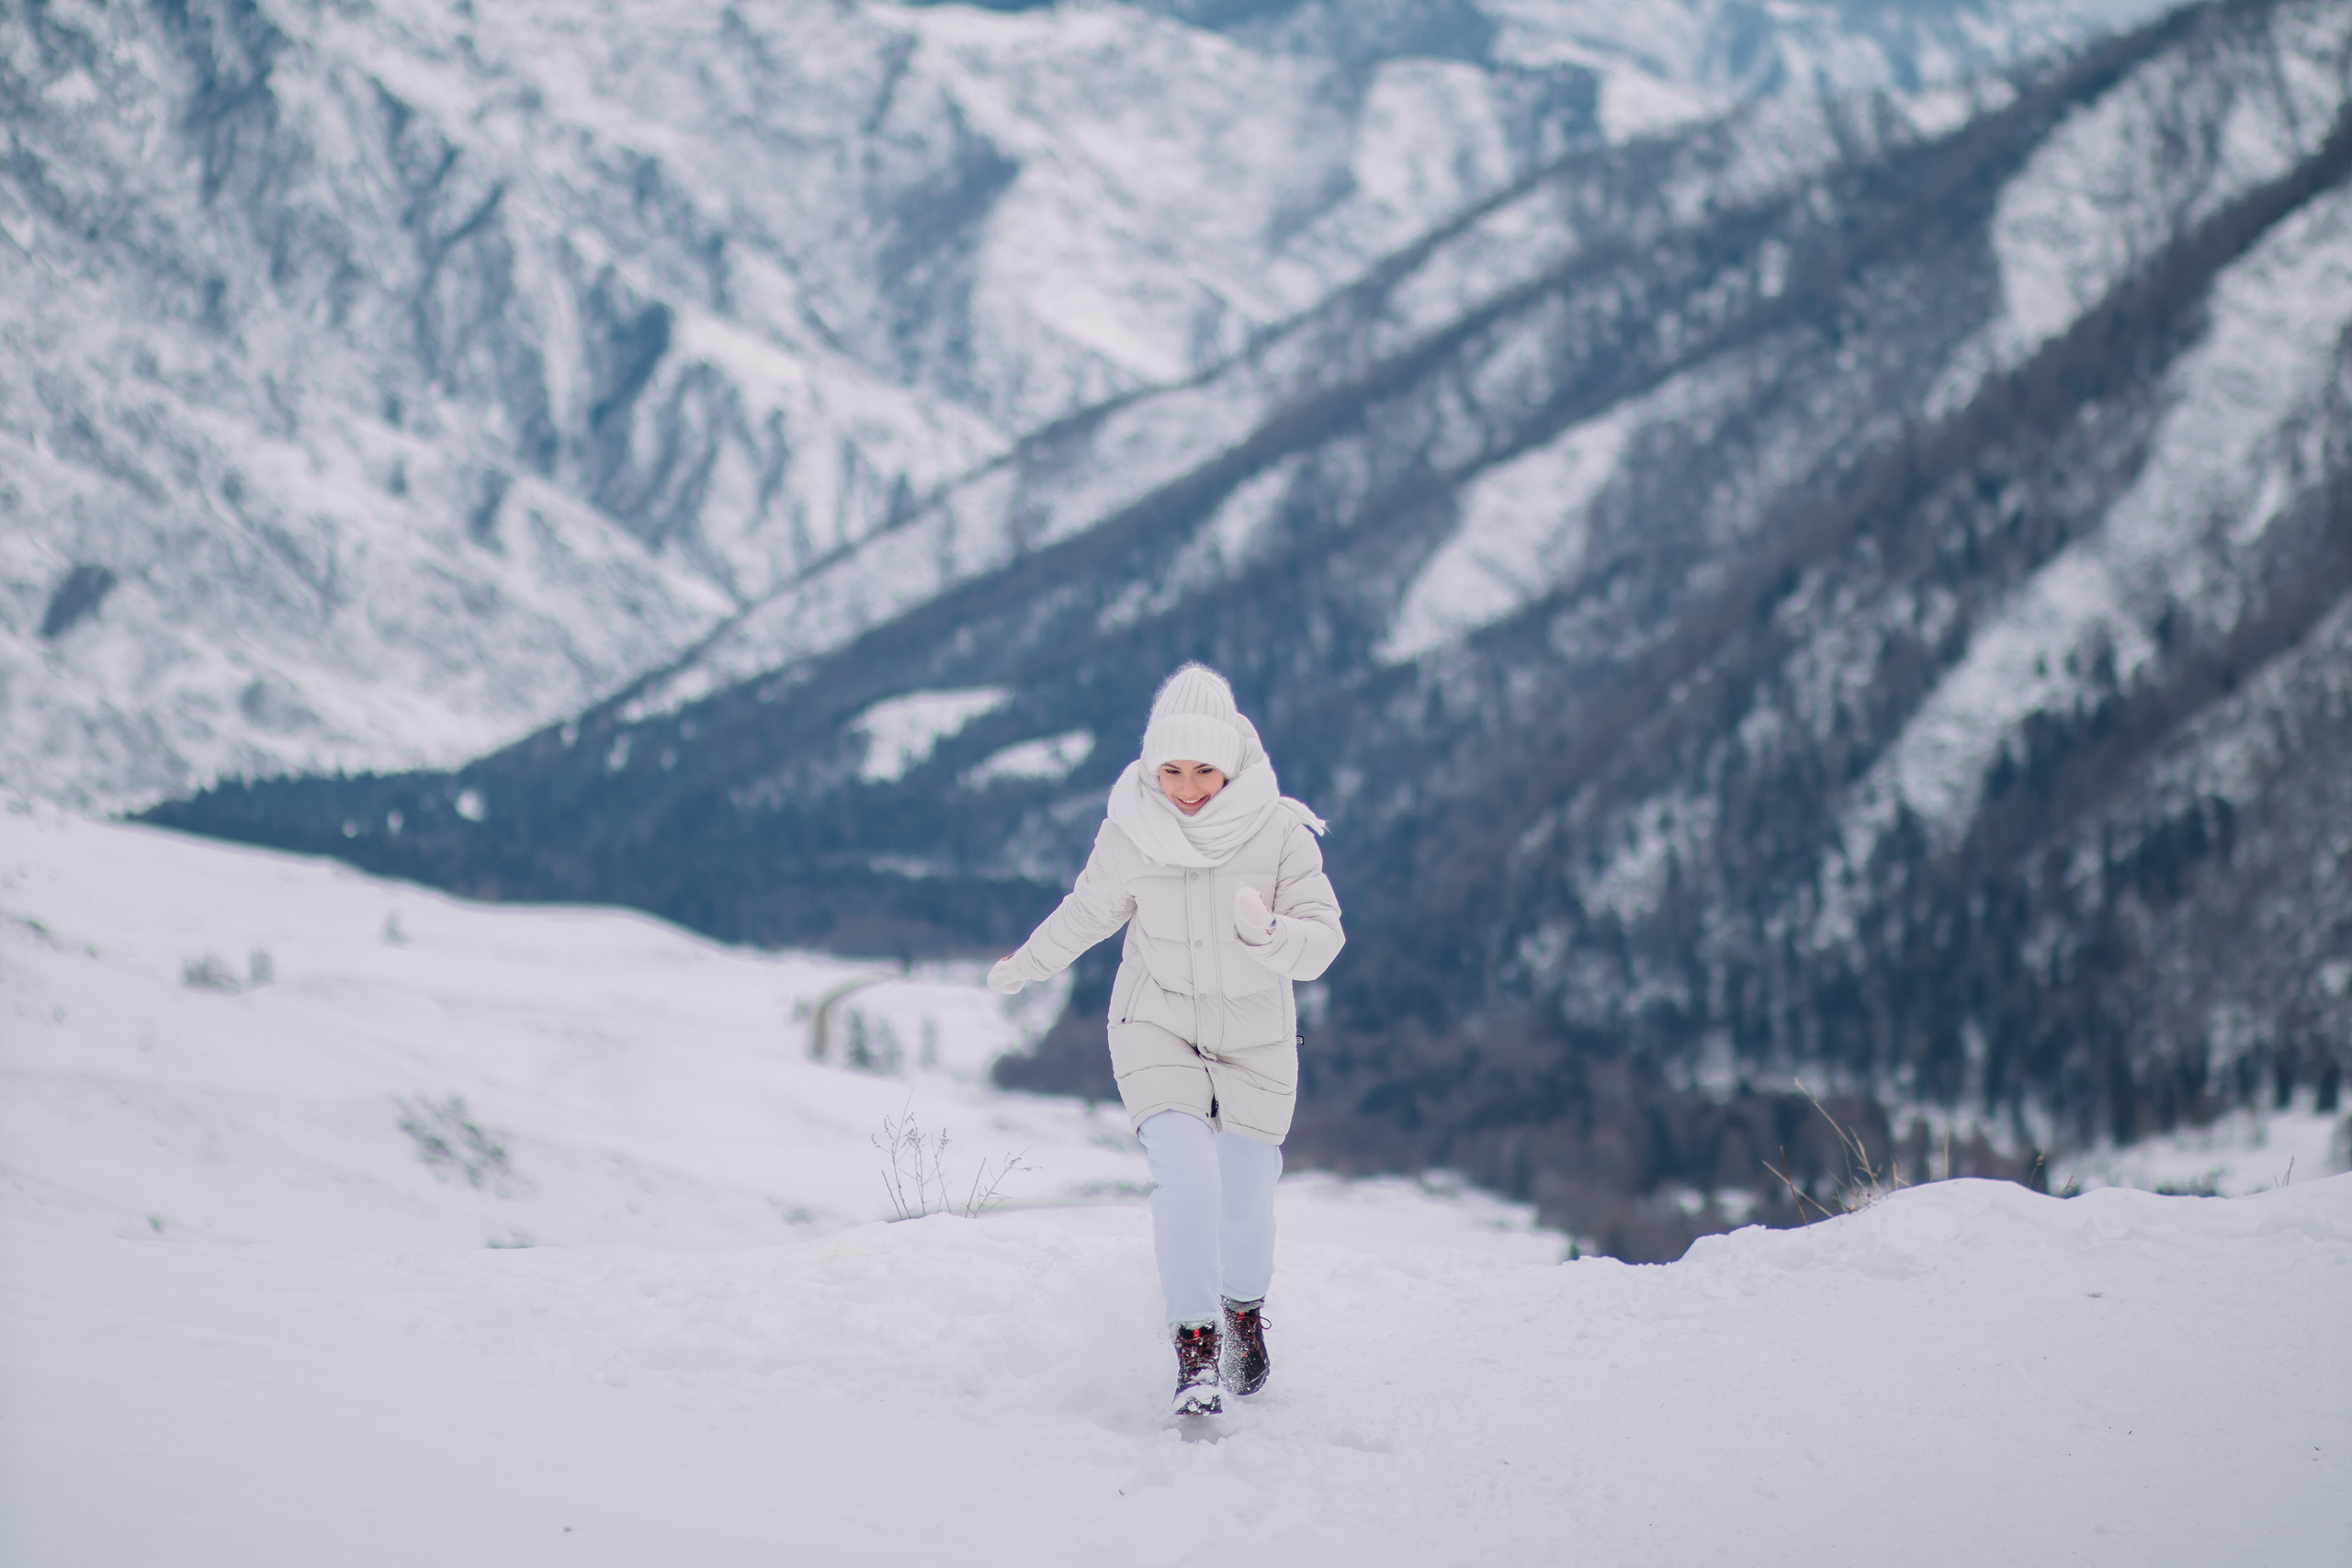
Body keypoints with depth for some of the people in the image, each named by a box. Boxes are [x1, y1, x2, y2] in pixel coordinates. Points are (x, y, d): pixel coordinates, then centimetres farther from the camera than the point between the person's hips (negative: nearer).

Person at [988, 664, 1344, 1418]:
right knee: (1186, 1177, -21)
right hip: (1157, 1026, 0)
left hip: (1254, 1042, 0)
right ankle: (1195, 1352, -13)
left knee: (1245, 1201, 6)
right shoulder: (1130, 830, -13)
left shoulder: (1279, 832, -18)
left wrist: (1267, 932, -38)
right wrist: (1029, 964, 22)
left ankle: (1244, 1307, 38)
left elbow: (1321, 941, -17)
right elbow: (1093, 907, 8)